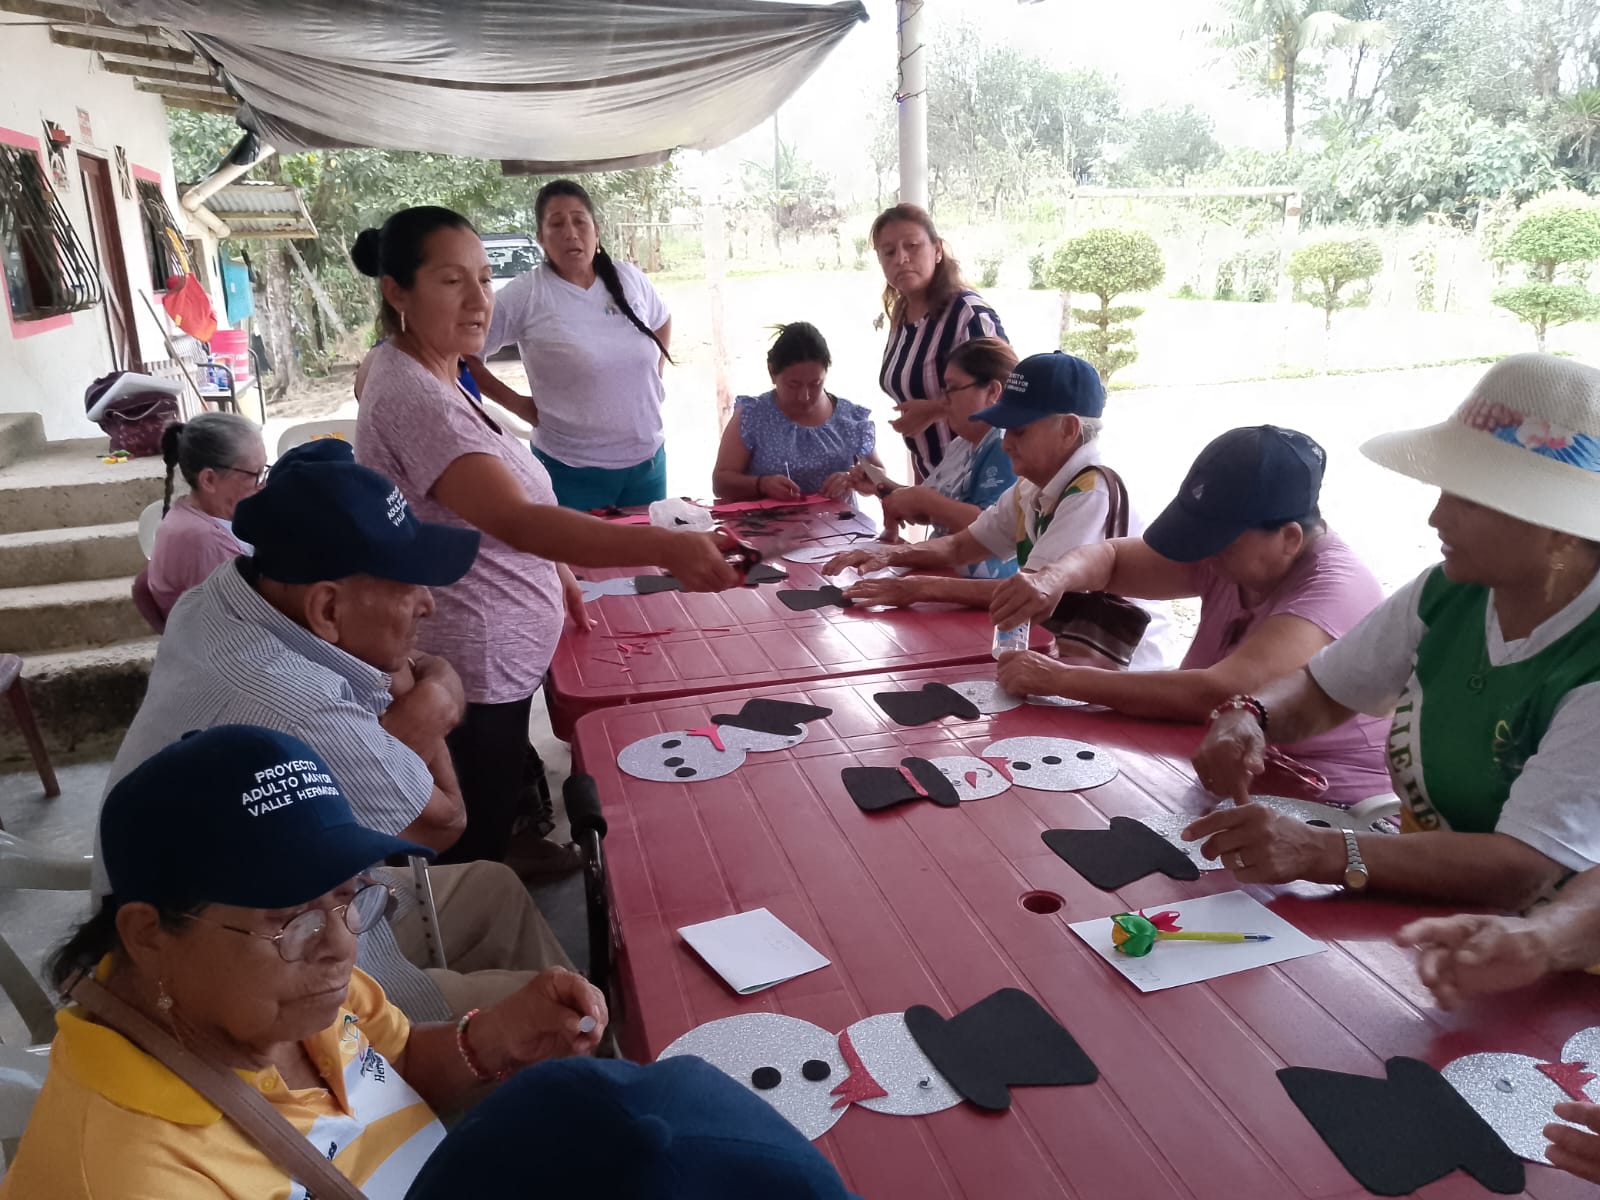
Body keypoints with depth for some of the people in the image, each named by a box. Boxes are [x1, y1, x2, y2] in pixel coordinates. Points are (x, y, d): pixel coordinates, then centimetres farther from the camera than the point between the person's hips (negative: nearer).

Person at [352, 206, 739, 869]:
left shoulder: (416, 371, 8)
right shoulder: (412, 396, -26)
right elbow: (514, 520, -40)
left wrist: (552, 567, 12)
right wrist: (667, 547, -49)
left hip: (494, 656, 10)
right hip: (471, 671, -10)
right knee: (473, 850, 8)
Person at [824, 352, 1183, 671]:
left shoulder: (1093, 494, -22)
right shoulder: (1031, 488, 4)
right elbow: (962, 545, 12)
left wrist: (920, 588, -25)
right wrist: (891, 555, -5)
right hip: (1067, 651, 8)